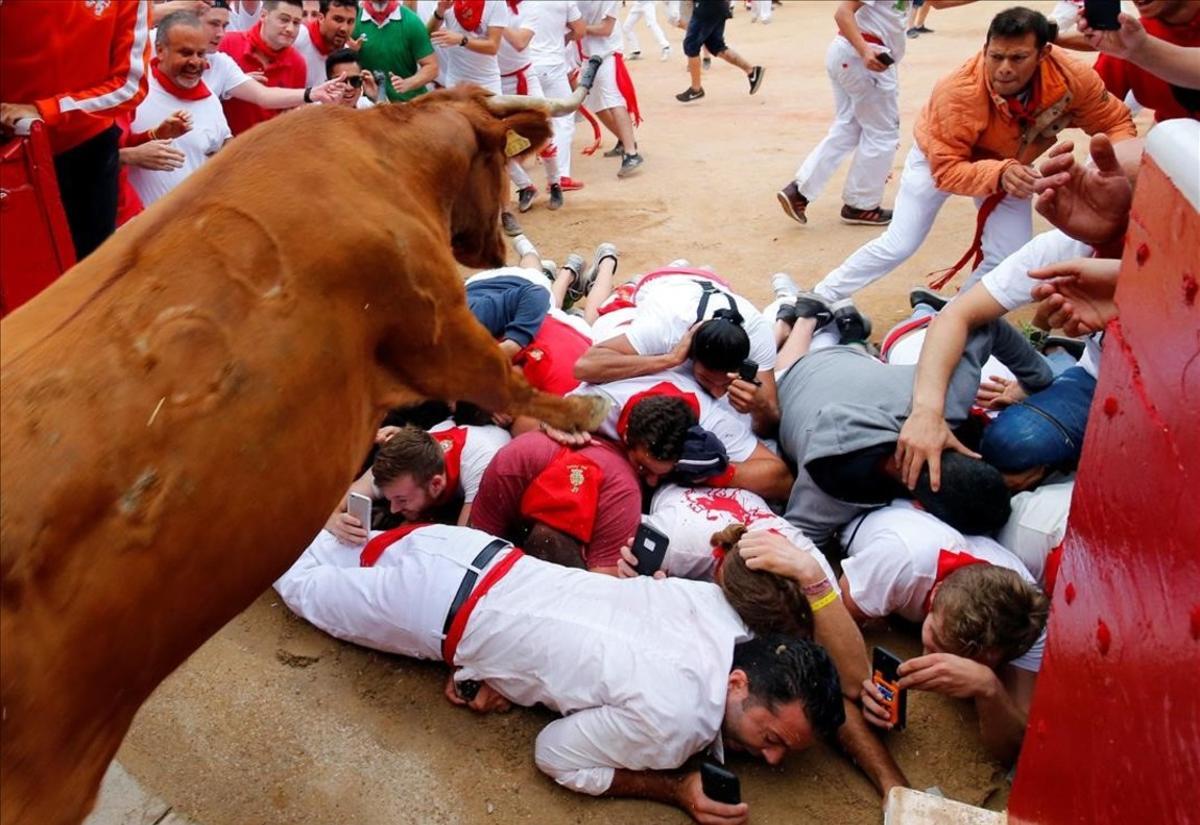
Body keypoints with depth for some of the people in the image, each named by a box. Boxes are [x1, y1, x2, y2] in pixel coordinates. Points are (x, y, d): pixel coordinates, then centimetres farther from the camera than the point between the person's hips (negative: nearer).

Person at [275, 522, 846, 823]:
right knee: (304, 587, 25)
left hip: (478, 554, 5)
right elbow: (556, 757, -14)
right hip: (444, 615, -5)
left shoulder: (719, 602, -13)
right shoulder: (669, 723, -30)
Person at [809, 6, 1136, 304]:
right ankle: (820, 299, 10)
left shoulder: (1071, 78, -31)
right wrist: (999, 174, -53)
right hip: (940, 156, -3)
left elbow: (1116, 123, -16)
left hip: (1009, 163, 4)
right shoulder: (957, 93, -41)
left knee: (1008, 259, -6)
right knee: (898, 245, -5)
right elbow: (946, 170, -36)